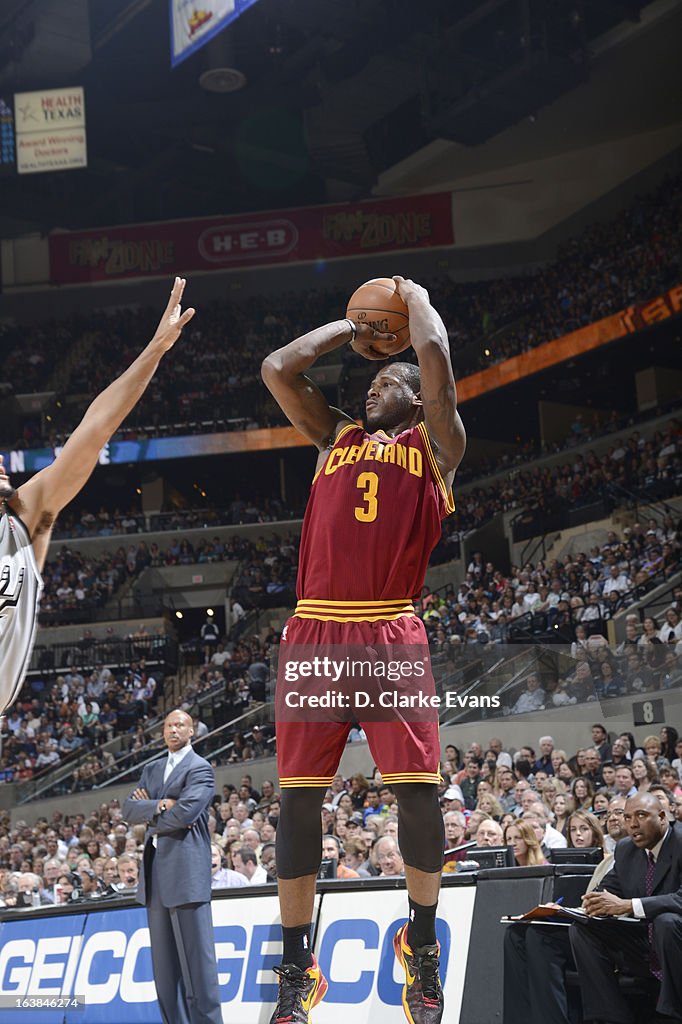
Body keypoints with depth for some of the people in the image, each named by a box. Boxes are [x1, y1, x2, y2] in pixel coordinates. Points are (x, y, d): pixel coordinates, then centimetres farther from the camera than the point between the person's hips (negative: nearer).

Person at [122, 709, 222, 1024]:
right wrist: (158, 806, -11)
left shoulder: (200, 769, -3)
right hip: (155, 872, 7)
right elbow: (129, 810, 7)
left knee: (195, 954, -8)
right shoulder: (152, 769, 19)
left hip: (186, 869, -7)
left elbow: (184, 813, -18)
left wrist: (150, 814, -1)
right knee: (164, 960, 8)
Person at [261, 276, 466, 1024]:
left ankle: (422, 941, 16)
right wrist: (349, 329, 26)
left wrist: (415, 297, 19)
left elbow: (434, 355, 2)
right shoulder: (336, 437, 23)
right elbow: (277, 369, 17)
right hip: (314, 629, 3)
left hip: (390, 633, -3)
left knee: (416, 788, -6)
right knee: (299, 794, 1)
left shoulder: (434, 445, 13)